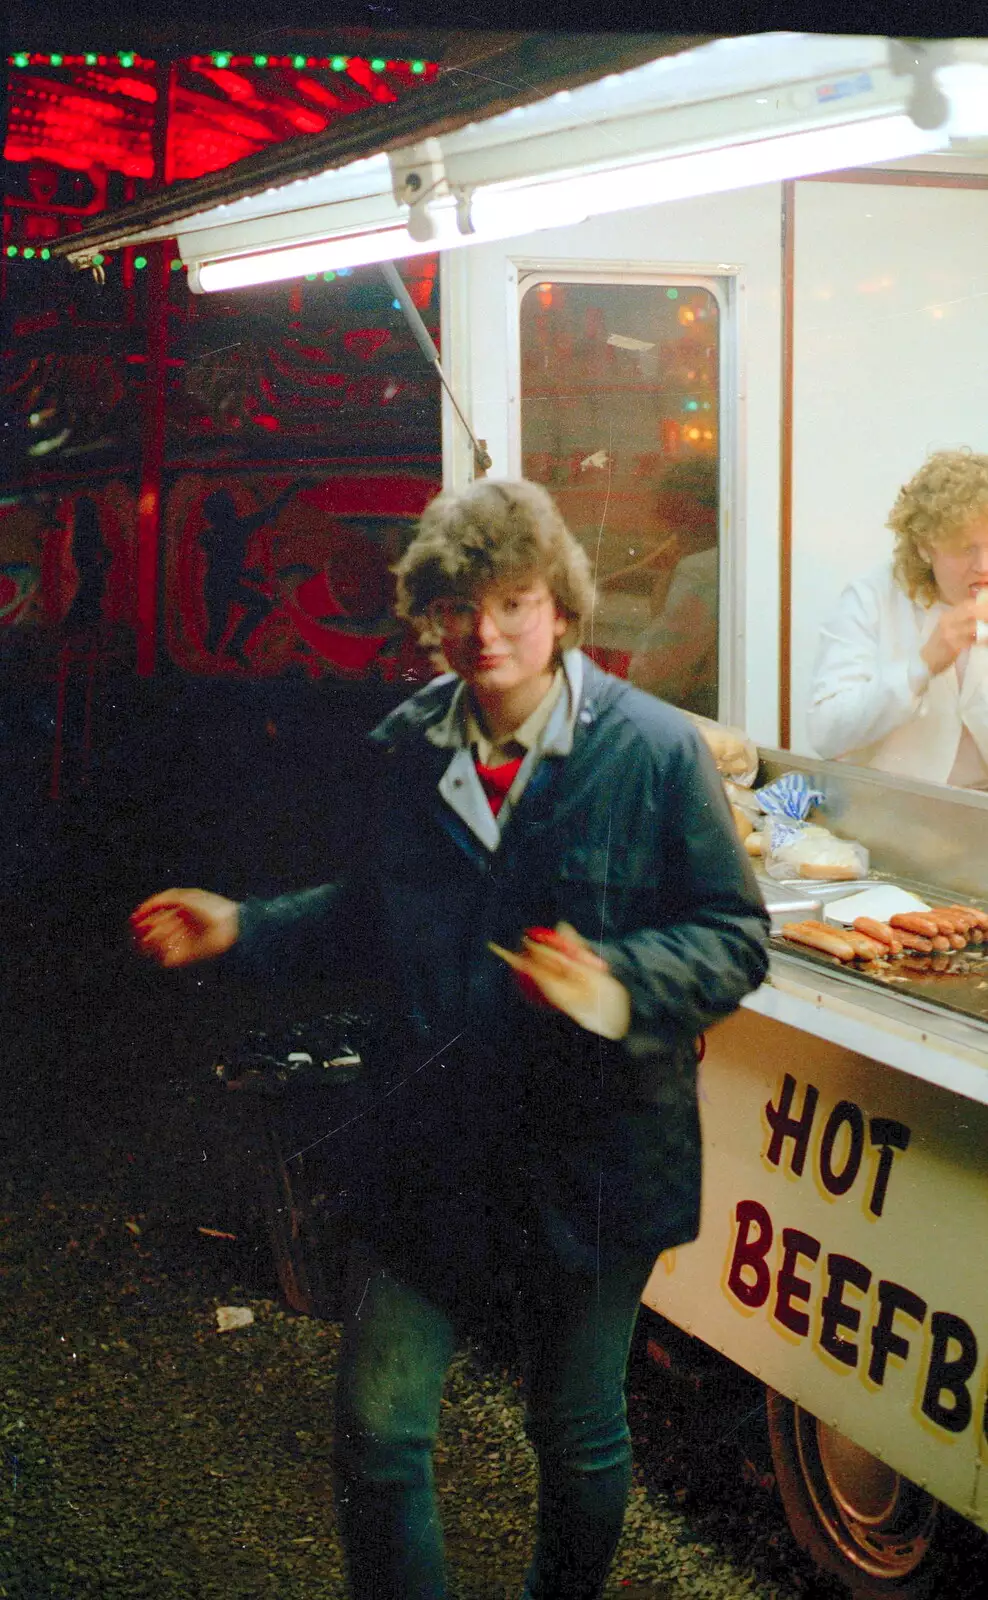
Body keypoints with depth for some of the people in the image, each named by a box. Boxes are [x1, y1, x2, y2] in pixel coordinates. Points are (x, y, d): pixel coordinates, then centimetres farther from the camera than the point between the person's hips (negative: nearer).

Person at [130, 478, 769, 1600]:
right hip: (425, 1149, 3)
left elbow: (733, 938, -9)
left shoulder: (655, 751, -11)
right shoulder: (406, 749, 4)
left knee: (578, 1438, 16)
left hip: (589, 1158, -3)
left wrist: (619, 981, -27)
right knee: (375, 1433, 7)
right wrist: (245, 930, 7)